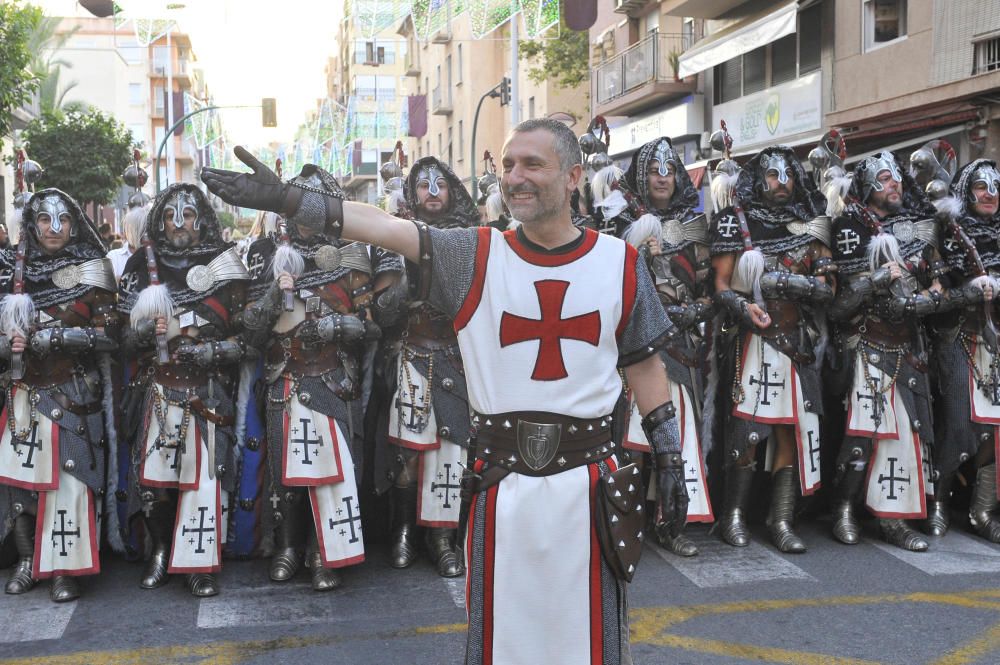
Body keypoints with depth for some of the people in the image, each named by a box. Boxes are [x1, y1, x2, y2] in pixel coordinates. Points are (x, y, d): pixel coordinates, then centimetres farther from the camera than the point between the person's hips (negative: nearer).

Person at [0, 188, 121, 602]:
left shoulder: (91, 271, -2)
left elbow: (108, 335, -8)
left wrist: (51, 337, -17)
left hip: (74, 393, -4)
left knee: (69, 477, -7)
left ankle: (66, 569, 2)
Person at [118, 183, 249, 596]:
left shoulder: (224, 268, 3)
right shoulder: (140, 269, 9)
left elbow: (246, 338, 2)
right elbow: (124, 340, 9)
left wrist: (208, 351, -13)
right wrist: (147, 332, -12)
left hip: (208, 392, -2)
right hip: (156, 391, 2)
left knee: (205, 475, -6)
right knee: (152, 475, 1)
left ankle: (198, 564, 6)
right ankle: (162, 550, 24)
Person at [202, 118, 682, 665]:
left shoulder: (620, 263, 1)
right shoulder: (476, 255, 0)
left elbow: (644, 364, 8)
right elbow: (386, 228, -11)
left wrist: (670, 457, 8)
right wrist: (286, 199, -21)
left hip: (589, 481, 0)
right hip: (502, 482, 1)